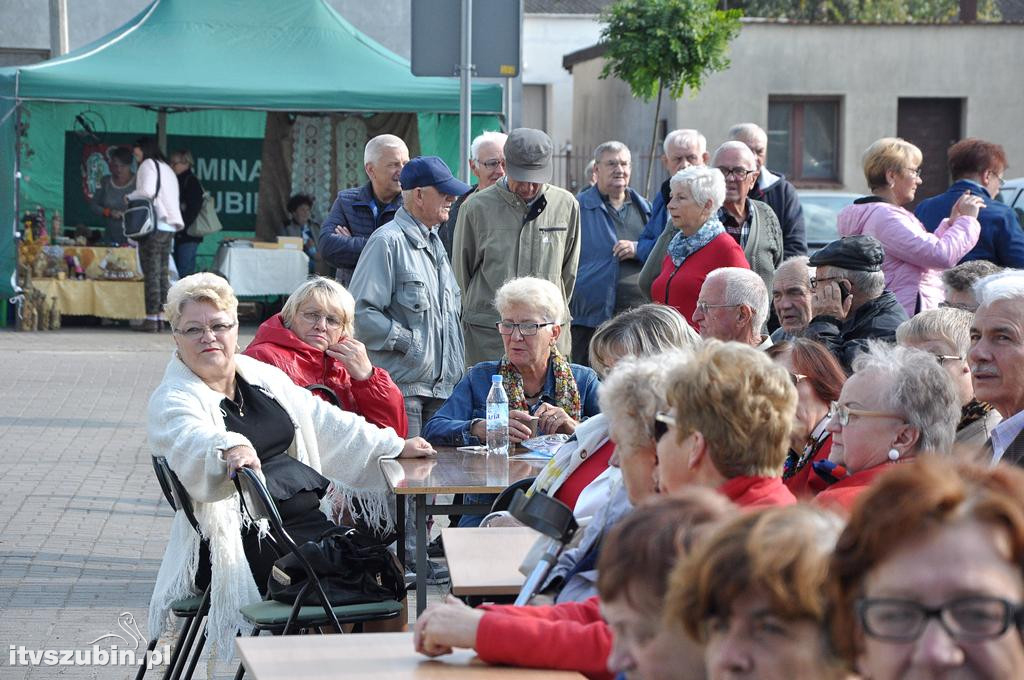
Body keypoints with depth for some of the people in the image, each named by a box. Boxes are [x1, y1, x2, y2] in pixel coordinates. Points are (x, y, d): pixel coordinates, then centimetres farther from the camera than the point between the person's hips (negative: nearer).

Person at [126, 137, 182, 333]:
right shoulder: (167, 168, 22)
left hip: (153, 226, -8)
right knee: (163, 273, 9)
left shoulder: (148, 165, -3)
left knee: (151, 273, -7)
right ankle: (160, 316, 9)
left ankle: (151, 319, -9)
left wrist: (130, 197, -2)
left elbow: (147, 191, -18)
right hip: (169, 227, 8)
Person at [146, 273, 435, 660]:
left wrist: (395, 447, 18)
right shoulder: (173, 400, -7)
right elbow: (191, 440, -29)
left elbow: (324, 422, 21)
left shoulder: (260, 375, 15)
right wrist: (230, 449, -51)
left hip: (311, 511, 8)